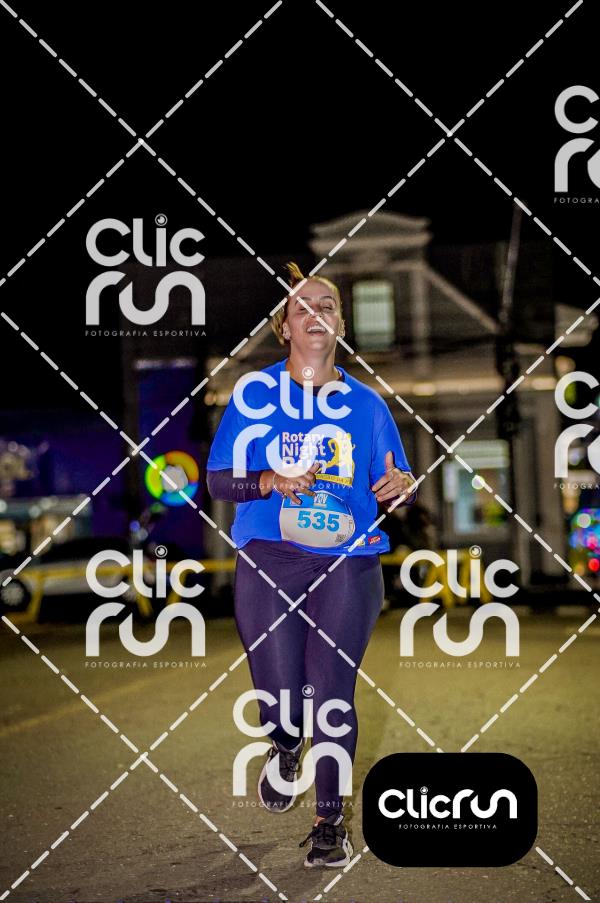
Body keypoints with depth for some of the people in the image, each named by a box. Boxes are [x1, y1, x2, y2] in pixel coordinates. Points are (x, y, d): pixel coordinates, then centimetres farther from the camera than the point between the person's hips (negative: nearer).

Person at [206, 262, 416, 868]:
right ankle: (284, 748, 34)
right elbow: (218, 479, 2)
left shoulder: (366, 403, 10)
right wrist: (271, 482, -17)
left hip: (348, 566, 1)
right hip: (269, 563, -1)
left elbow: (396, 483, 11)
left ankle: (330, 823, 10)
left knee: (332, 694, -5)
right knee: (281, 699, -3)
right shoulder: (255, 393, 5)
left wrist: (399, 486, -13)